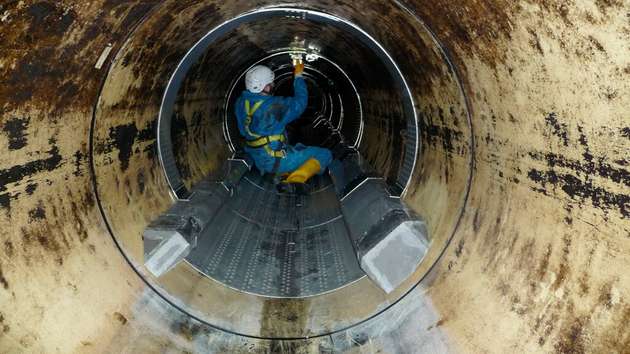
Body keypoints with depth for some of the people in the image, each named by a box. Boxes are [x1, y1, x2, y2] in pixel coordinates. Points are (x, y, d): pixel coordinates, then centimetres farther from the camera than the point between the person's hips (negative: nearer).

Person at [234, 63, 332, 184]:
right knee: (325, 155, -6)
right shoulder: (274, 105, -25)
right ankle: (294, 180, -17)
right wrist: (298, 75, 2)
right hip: (275, 161, -8)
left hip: (257, 160, 8)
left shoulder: (241, 102, -2)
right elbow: (300, 102, -8)